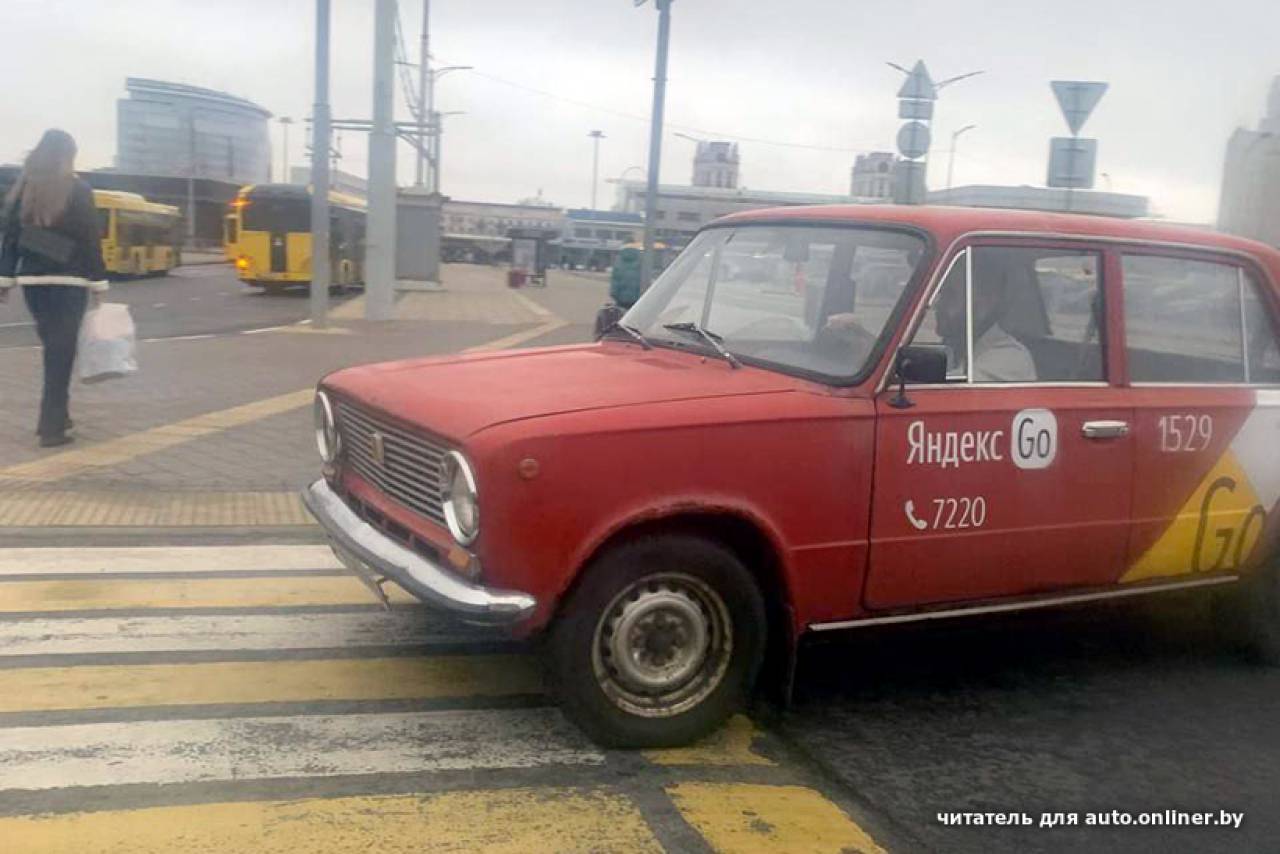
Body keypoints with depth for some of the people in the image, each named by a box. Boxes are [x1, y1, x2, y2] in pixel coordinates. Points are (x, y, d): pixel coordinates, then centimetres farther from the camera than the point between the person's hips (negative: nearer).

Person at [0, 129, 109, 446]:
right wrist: (98, 283, -4)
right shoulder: (78, 190, -6)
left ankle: (56, 415, 27)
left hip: (32, 280, 5)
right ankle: (52, 427, -2)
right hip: (68, 282, -5)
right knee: (61, 352, -1)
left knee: (53, 350, 19)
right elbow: (90, 240, -9)